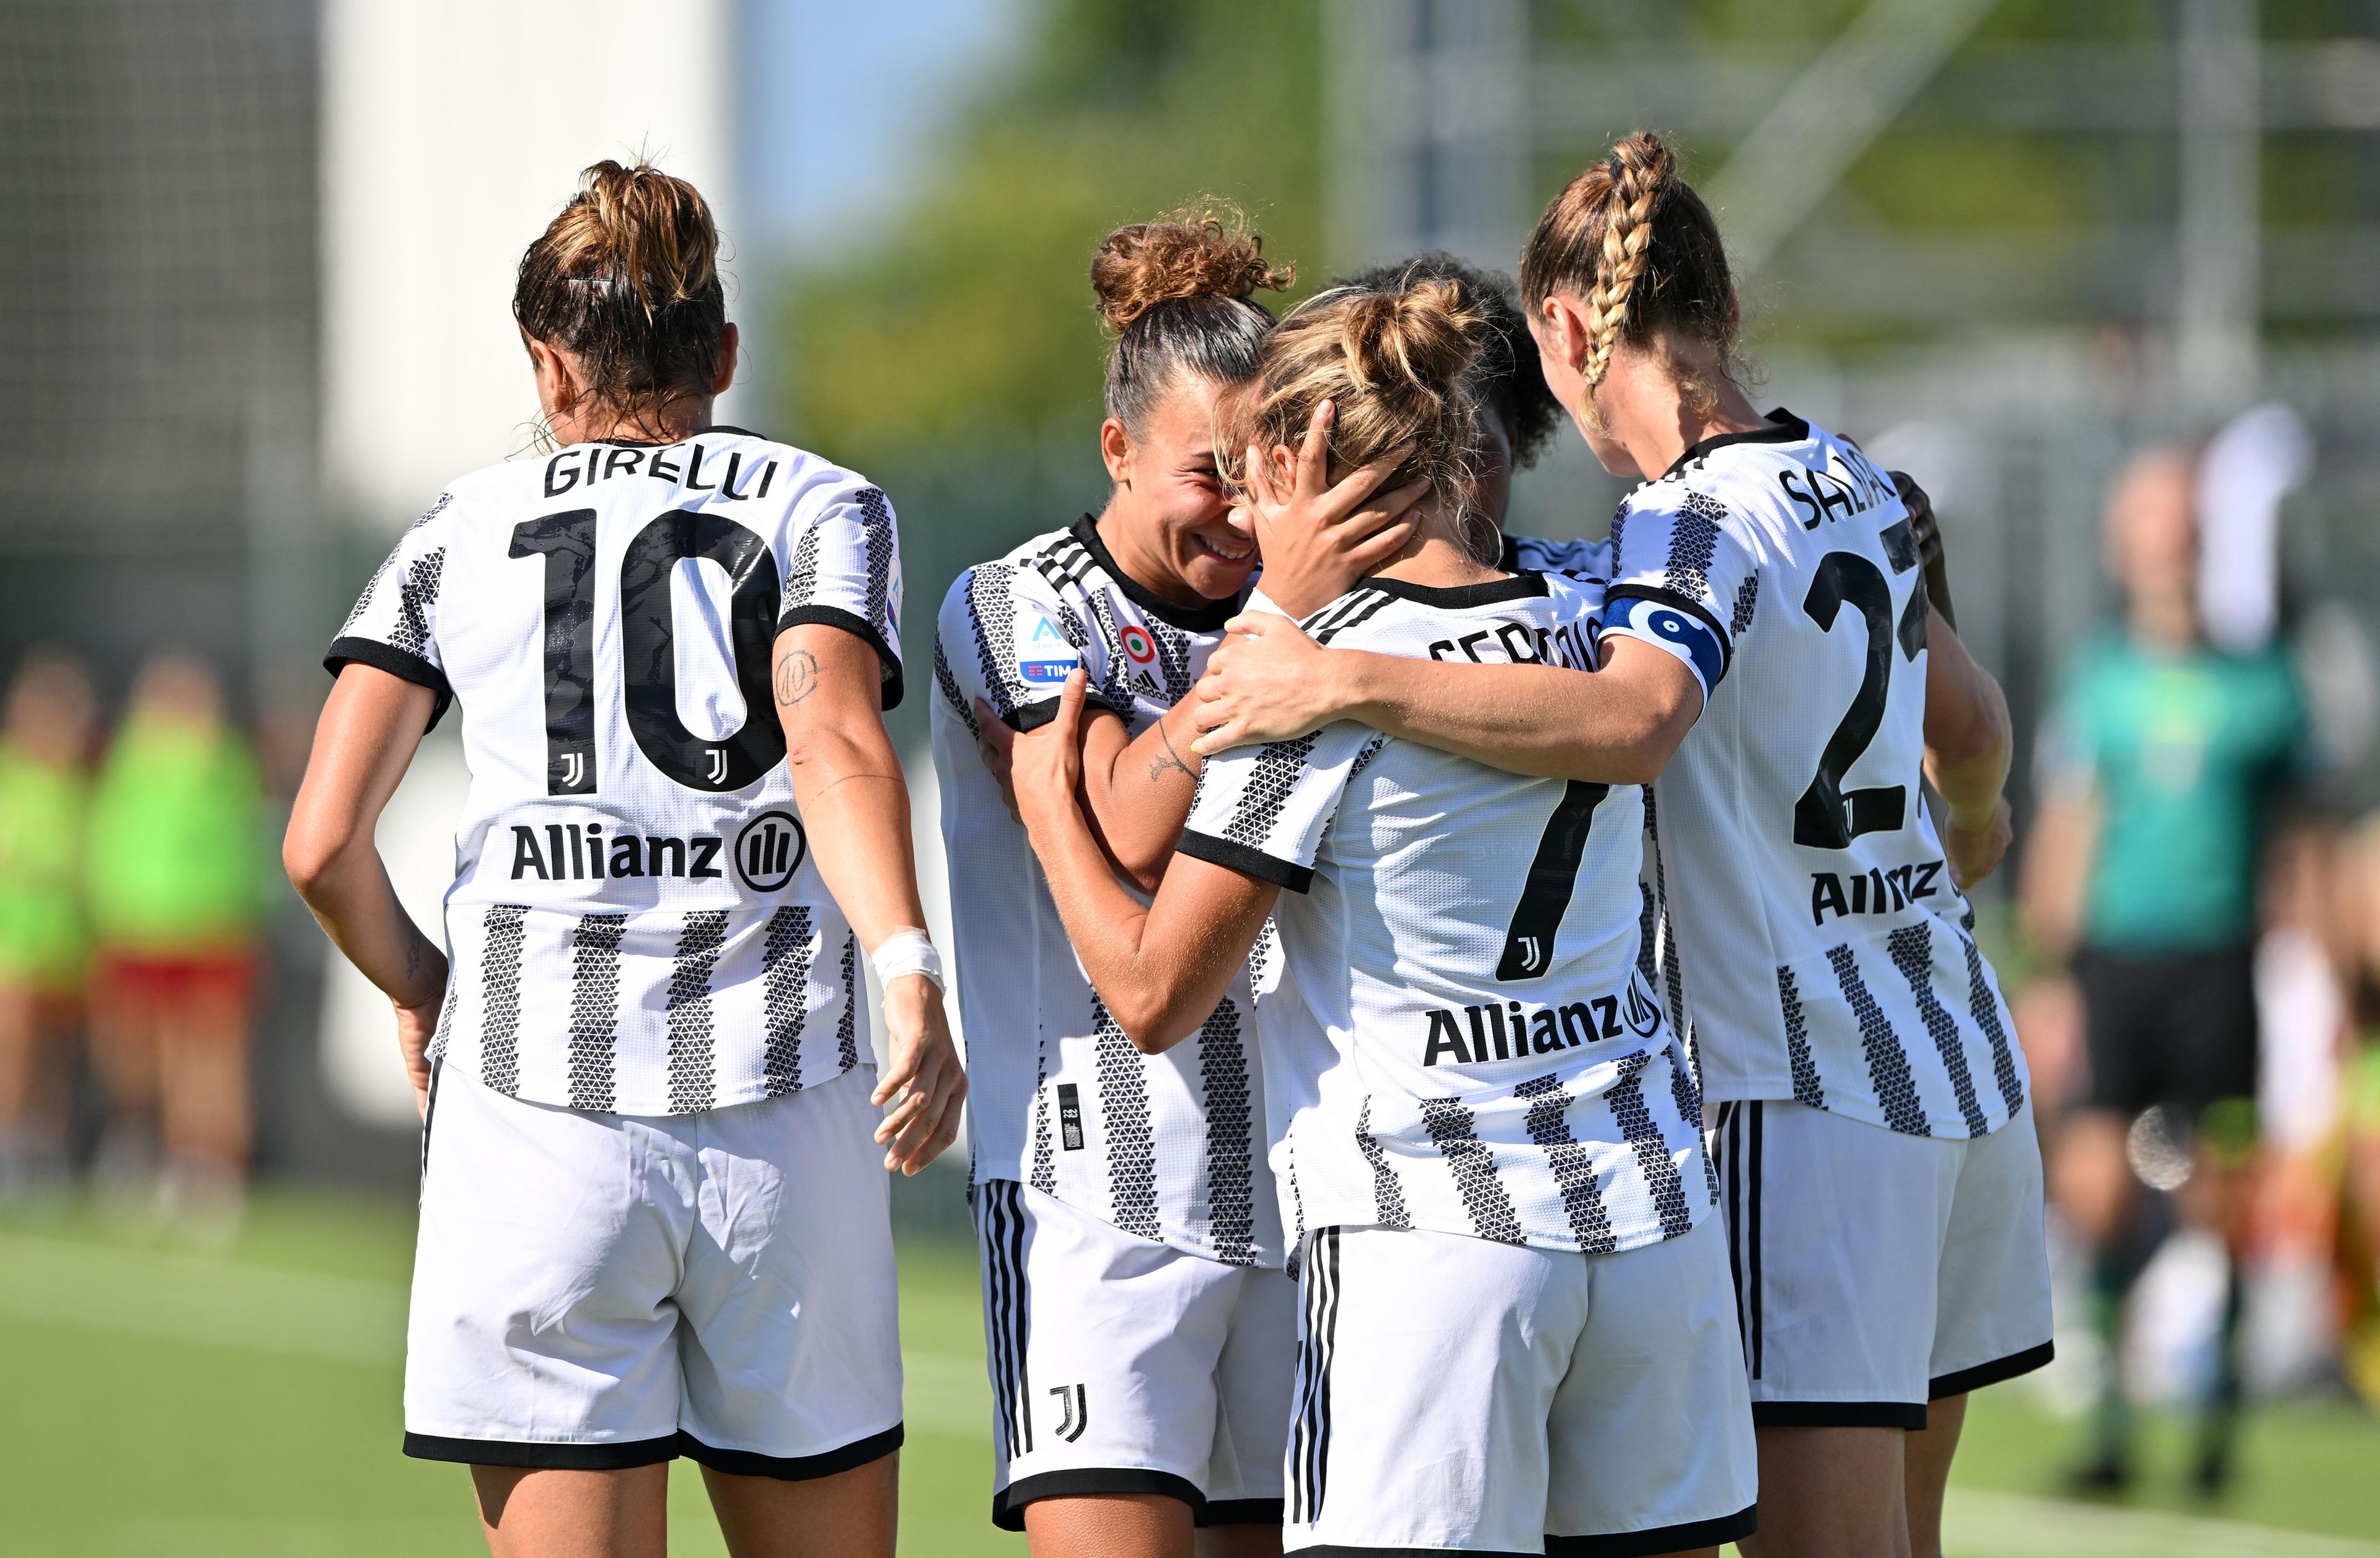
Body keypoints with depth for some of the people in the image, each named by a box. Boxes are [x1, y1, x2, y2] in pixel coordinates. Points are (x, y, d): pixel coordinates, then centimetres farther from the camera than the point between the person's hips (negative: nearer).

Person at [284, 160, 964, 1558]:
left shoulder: (463, 535, 13)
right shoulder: (824, 508, 11)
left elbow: (324, 844, 3)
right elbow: (835, 744, -11)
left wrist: (419, 989, 22)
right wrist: (910, 976, -23)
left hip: (539, 1118, 0)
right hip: (783, 1116, 0)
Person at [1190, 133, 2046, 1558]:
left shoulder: (1701, 523, -14)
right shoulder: (1860, 489, 12)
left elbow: (1630, 720, -35)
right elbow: (1970, 723, 29)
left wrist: (1349, 682, -35)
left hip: (1809, 1095, -9)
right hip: (1965, 1076, 9)